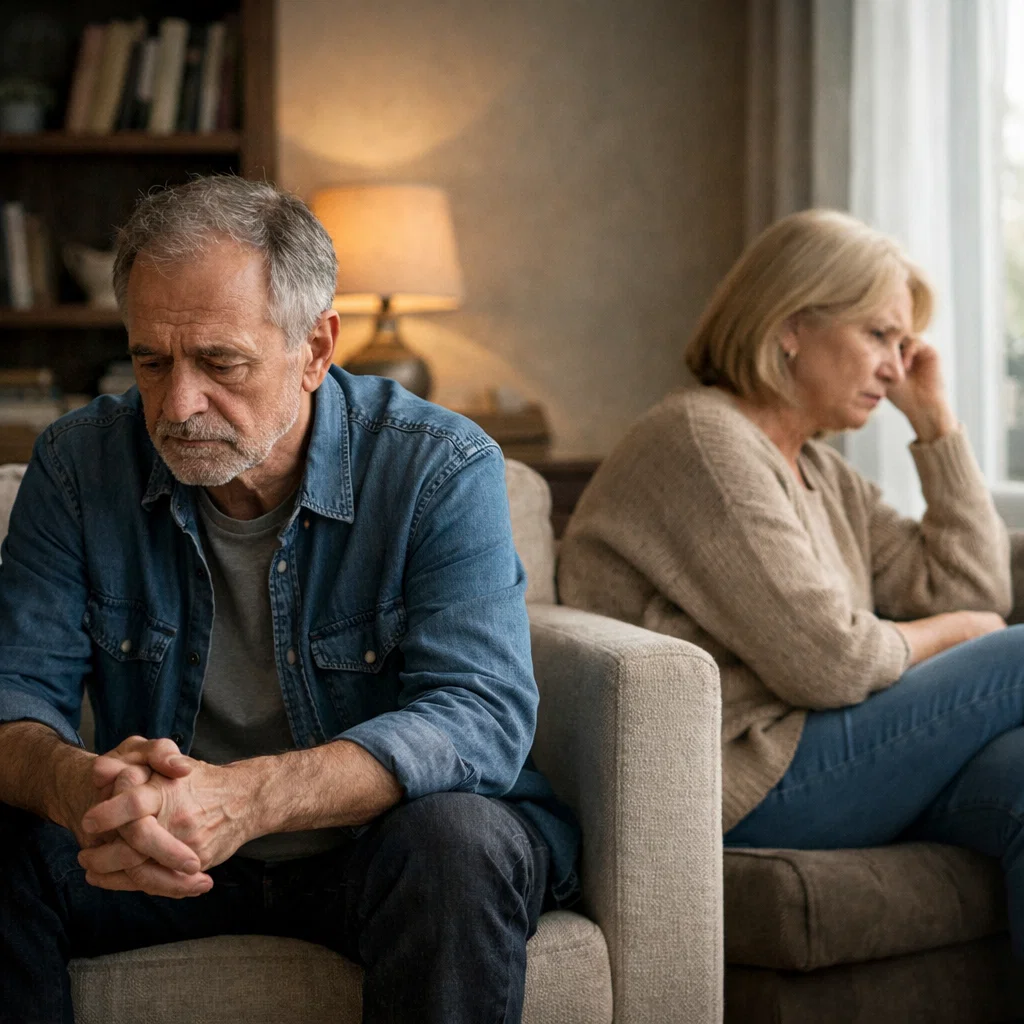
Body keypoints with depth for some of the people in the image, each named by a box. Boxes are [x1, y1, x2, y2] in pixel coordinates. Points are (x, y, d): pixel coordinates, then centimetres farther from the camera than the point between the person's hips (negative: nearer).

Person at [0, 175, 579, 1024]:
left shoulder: (442, 470, -16)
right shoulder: (79, 466, -5)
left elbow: (483, 714, -26)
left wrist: (245, 798, -42)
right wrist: (72, 785, -36)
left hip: (379, 839, -2)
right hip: (158, 860, 2)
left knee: (456, 840, -35)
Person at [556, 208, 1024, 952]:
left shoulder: (821, 474, 22)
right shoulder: (703, 443, -9)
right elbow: (828, 663, -17)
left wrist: (935, 420, 17)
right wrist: (945, 635, 3)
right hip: (745, 789, -8)